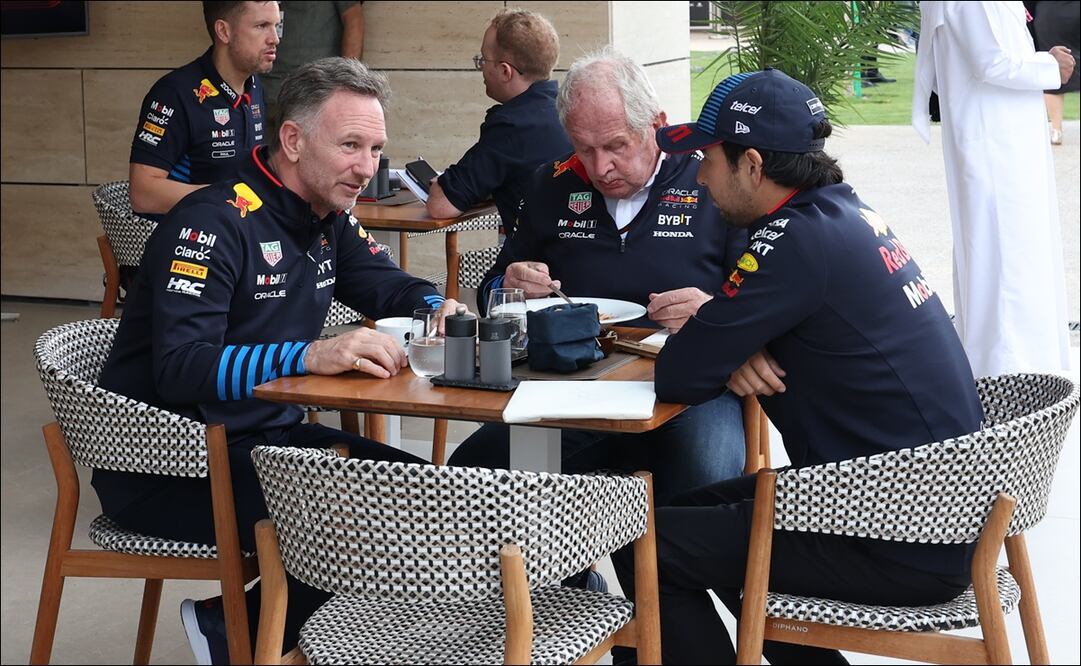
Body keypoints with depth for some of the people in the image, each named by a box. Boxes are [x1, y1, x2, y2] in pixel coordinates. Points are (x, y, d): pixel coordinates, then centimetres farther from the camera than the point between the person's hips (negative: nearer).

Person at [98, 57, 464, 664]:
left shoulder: (330, 221, 6)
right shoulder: (215, 222, -21)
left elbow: (388, 286, 20)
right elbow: (179, 368, -31)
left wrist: (439, 307, -5)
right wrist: (311, 356, -44)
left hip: (267, 437, 9)